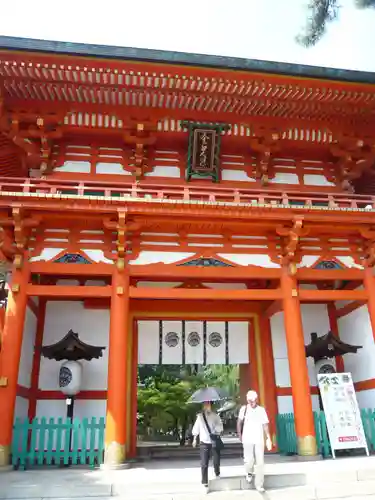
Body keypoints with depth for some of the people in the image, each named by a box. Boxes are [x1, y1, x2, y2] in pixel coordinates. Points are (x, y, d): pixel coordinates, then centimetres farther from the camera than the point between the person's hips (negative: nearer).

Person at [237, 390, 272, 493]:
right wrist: (239, 434, -2)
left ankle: (259, 485, 13)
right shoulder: (244, 409, -2)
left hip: (259, 439, 1)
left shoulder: (261, 410, 1)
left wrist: (268, 438, -5)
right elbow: (239, 421, 5)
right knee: (249, 460, -5)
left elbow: (265, 424, 0)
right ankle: (249, 473, 29)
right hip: (247, 439, -1)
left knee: (260, 462, 2)